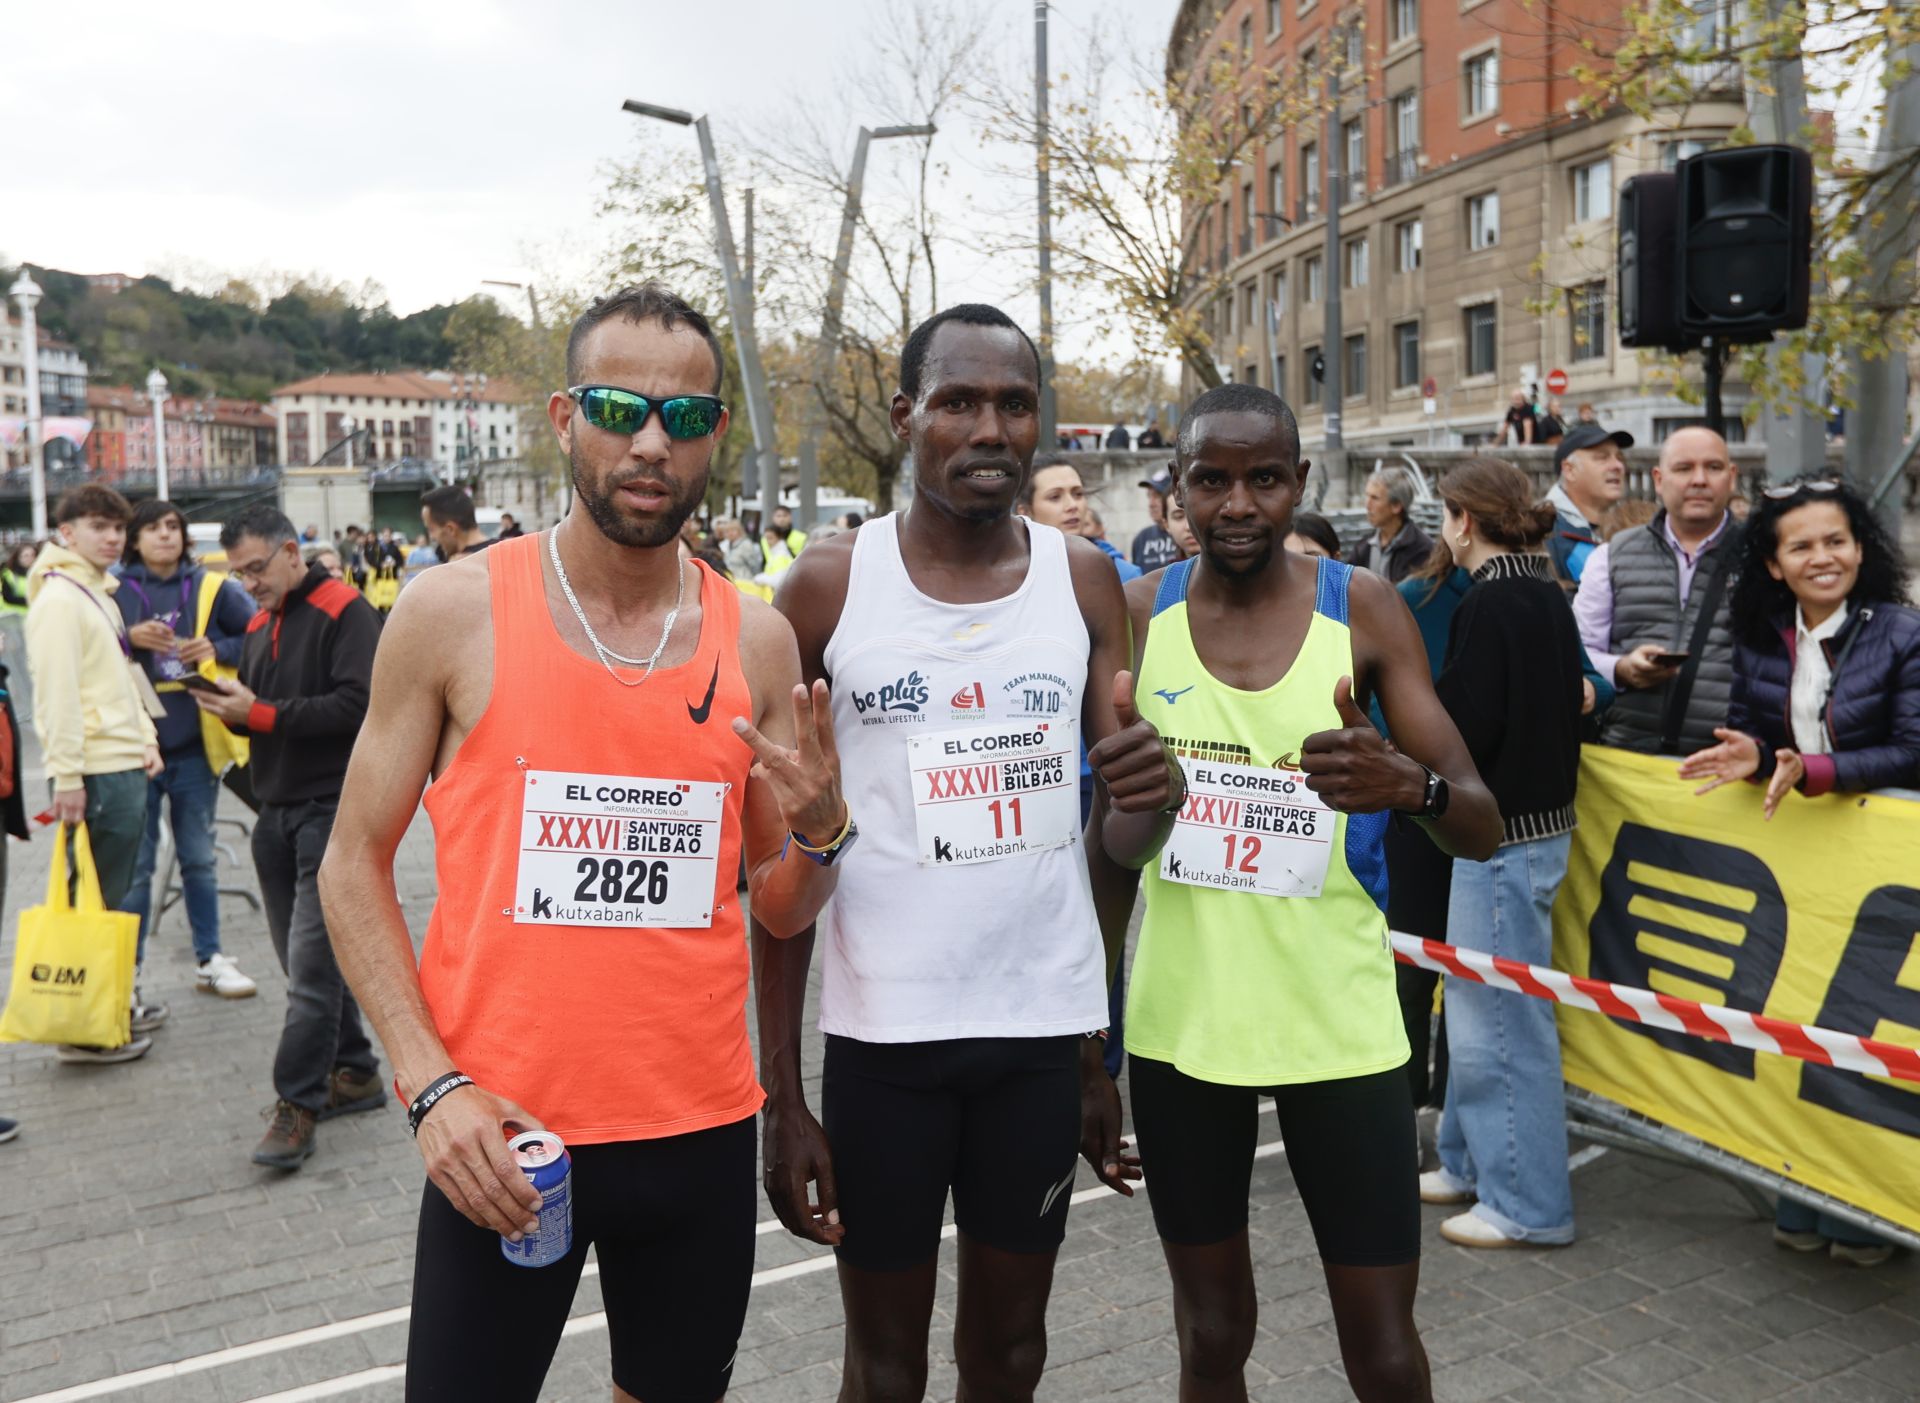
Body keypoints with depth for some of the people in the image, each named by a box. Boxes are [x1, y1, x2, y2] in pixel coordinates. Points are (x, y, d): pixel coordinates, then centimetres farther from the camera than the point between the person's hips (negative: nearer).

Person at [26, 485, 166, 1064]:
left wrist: (145, 737, 16)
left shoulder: (99, 593, 18)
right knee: (97, 899, -3)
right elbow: (56, 693, -18)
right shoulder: (60, 598, -12)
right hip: (97, 773, -9)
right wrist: (66, 776, -20)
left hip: (126, 764, 10)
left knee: (115, 892, 17)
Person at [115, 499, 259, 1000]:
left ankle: (210, 960, 23)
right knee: (134, 865, 4)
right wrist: (128, 639, -18)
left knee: (199, 860, 13)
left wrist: (218, 648, -13)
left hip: (195, 747, 2)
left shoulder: (212, 590, 2)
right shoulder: (114, 592, -1)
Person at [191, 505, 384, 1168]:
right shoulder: (259, 623, 17)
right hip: (277, 809, 9)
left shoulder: (345, 612, -10)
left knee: (312, 959, -8)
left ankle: (297, 1103, -1)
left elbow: (359, 705, -21)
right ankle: (353, 1073, 24)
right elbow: (256, 711, 18)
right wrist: (226, 704, -4)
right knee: (304, 957, 13)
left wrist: (260, 714, -18)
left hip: (334, 807, -8)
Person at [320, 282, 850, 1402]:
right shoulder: (455, 611, -5)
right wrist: (431, 1081, -11)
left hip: (705, 1129, 3)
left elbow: (777, 908, 8)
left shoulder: (759, 639, 2)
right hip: (497, 1135, -2)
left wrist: (822, 831, -13)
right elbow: (356, 865, -1)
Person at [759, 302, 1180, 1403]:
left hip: (1049, 1025, 2)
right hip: (882, 1029, -2)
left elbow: (1120, 827, 8)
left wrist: (1149, 794, -18)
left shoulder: (1085, 581, 1)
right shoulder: (829, 586, -6)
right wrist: (781, 1092, -4)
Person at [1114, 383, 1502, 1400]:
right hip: (1178, 1020, 1)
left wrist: (1409, 784, -29)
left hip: (1339, 1020, -1)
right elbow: (1104, 839, 7)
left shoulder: (1362, 610, -5)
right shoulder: (1136, 617, -2)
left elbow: (1482, 830, -7)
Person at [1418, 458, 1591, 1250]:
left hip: (1505, 833, -10)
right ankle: (1473, 1162, 31)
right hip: (1540, 814, 10)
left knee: (1500, 1017, -1)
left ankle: (1529, 1205, 10)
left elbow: (1463, 729, -21)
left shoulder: (1493, 604, -17)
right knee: (1479, 1007, 19)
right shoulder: (1546, 597, 11)